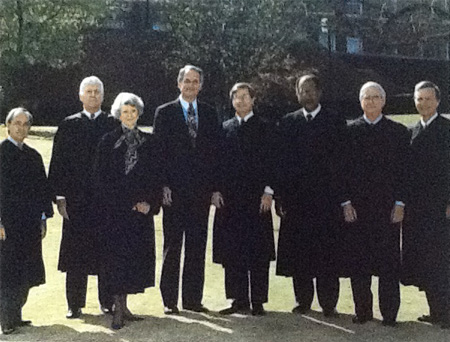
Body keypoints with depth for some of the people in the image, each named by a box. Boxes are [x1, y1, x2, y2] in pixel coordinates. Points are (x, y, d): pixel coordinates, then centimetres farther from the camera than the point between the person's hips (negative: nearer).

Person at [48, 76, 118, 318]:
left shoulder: (114, 126, 5)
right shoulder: (68, 126, 7)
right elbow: (58, 163, 4)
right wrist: (60, 196, -3)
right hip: (76, 199, 0)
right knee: (76, 251, 4)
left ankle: (107, 301, 17)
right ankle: (75, 304, 14)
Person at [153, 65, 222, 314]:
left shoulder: (210, 114, 12)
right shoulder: (164, 113, 4)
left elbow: (215, 151, 10)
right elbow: (158, 151, -1)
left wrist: (215, 187, 3)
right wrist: (163, 186, -9)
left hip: (201, 189, 3)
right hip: (174, 190, -3)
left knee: (197, 246, 6)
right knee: (172, 246, 1)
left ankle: (192, 298, 14)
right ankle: (169, 300, 9)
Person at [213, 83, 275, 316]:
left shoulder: (263, 128, 4)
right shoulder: (225, 128, 14)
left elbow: (271, 161, -1)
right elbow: (220, 161, 13)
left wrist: (268, 191, -10)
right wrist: (217, 190, 4)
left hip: (256, 198, -3)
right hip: (230, 198, 4)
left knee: (258, 252, -1)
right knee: (231, 252, 5)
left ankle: (258, 301, 7)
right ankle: (239, 301, 14)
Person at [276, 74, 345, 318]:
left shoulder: (335, 121, 5)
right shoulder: (288, 122, 12)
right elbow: (282, 161, 8)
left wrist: (342, 198, -6)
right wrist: (282, 197, 0)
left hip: (326, 199, -2)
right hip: (296, 199, 3)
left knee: (327, 252, -1)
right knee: (298, 252, 5)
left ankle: (328, 303, 7)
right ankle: (303, 301, 17)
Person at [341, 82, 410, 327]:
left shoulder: (398, 131, 7)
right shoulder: (350, 130, 8)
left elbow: (404, 170, 3)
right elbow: (344, 168, 5)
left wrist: (400, 203, -5)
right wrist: (346, 202, -3)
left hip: (387, 206, -1)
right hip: (356, 206, 1)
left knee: (388, 260, 0)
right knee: (358, 261, 4)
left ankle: (389, 314, 9)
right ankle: (362, 311, 15)